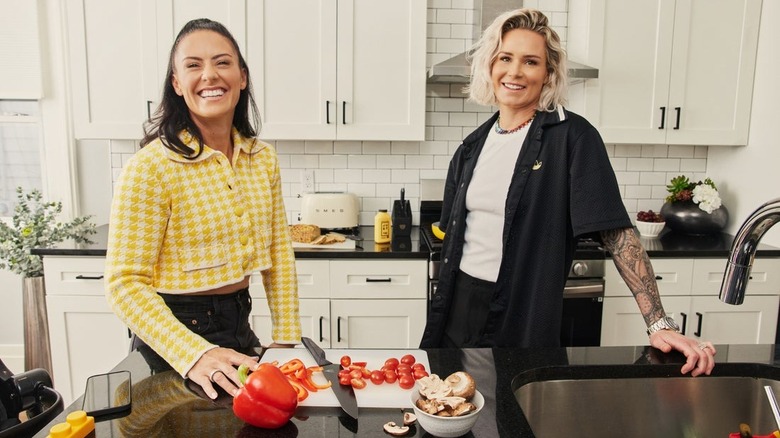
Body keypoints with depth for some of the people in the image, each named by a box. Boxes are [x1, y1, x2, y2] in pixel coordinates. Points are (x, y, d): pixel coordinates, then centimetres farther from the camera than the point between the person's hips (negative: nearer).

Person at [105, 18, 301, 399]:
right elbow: (126, 284, -20)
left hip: (240, 325, 6)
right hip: (175, 333, -6)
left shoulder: (263, 159, -2)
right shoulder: (150, 168, -19)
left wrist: (287, 338, -2)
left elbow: (278, 250, 2)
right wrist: (195, 354, -32)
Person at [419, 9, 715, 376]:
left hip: (524, 318, -5)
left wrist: (659, 324, -20)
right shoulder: (473, 146, 5)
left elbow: (616, 232, -16)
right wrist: (441, 311, 10)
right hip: (459, 307, 5)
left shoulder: (572, 137, -11)